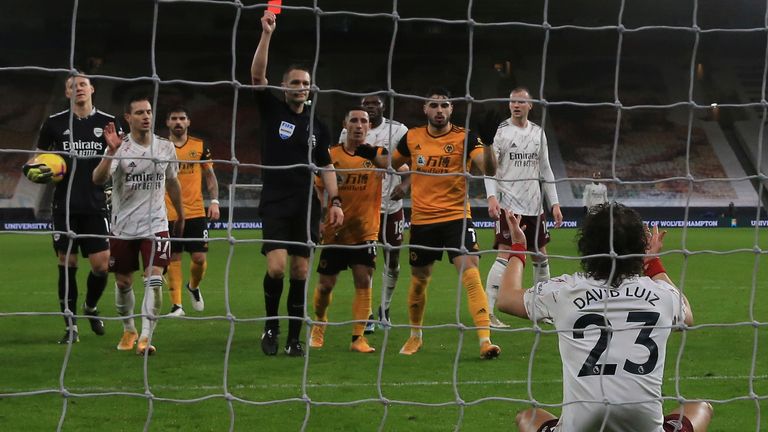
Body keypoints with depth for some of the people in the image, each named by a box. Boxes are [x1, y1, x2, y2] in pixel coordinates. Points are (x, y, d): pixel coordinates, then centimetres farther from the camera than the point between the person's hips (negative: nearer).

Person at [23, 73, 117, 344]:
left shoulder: (108, 123, 5)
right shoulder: (55, 123, 5)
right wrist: (36, 172, -6)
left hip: (96, 205, 0)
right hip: (65, 206, 0)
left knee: (102, 265, -5)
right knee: (67, 265, -1)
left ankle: (91, 307, 26)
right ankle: (71, 326, 8)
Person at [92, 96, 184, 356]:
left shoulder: (166, 148, 1)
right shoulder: (120, 148, -10)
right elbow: (98, 179, -25)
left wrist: (180, 216, 25)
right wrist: (111, 152, -39)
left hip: (155, 226, 1)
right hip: (123, 227, -1)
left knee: (154, 278, -16)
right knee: (123, 283, 9)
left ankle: (145, 338, -17)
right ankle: (128, 330, 33)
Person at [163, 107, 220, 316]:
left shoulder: (200, 146, 5)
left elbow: (210, 175, 11)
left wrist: (214, 201, 1)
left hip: (196, 211, 1)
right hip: (169, 213, -1)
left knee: (199, 257, -2)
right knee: (173, 259, -1)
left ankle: (194, 287, 28)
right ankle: (176, 305, 5)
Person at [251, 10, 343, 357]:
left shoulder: (317, 126, 13)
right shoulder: (273, 110, 3)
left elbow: (326, 166, 14)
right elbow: (257, 75, -10)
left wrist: (335, 201, 2)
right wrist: (266, 34, -20)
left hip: (306, 205, 3)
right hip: (275, 202, -3)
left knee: (300, 271, 2)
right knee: (276, 266, -16)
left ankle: (294, 338, 8)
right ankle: (271, 327, 5)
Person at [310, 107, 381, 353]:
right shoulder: (331, 156, -4)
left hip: (365, 232, 0)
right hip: (334, 232, 0)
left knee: (363, 280, -10)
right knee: (325, 285, 5)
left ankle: (358, 337, -5)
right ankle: (319, 325, 33)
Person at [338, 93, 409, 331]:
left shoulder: (398, 131, -2)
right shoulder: (349, 132, 3)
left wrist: (404, 184, -18)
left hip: (391, 205, 0)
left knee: (393, 259, 6)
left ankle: (384, 309, 25)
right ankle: (367, 315, 4)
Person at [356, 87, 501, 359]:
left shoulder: (464, 138, -6)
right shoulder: (412, 138, 4)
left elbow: (489, 169, -16)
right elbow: (391, 163, 21)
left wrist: (487, 143, -32)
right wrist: (370, 153, 3)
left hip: (457, 217, -3)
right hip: (422, 221, 3)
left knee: (471, 277, -18)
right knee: (419, 280, 13)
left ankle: (485, 341, -21)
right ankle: (415, 336, 36)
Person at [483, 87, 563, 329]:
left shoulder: (538, 133, 11)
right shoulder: (501, 131, -5)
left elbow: (545, 170, 16)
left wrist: (554, 203, 12)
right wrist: (492, 196, -25)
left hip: (534, 206, 6)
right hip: (508, 204, -6)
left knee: (540, 255, 13)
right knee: (505, 255, -14)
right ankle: (487, 313, -14)